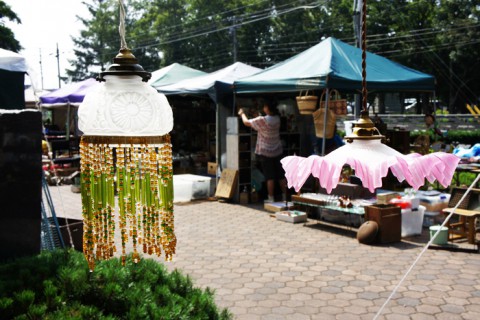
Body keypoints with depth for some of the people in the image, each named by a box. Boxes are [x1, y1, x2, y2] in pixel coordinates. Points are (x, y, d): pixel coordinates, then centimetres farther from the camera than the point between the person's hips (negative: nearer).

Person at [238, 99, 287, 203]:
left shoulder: (262, 120, -19)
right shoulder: (277, 118, -2)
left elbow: (247, 122, -8)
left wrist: (242, 113, 9)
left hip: (265, 152, -5)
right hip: (278, 151, 5)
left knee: (269, 176, 0)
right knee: (281, 175, 10)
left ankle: (271, 198, 5)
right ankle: (285, 196, 17)